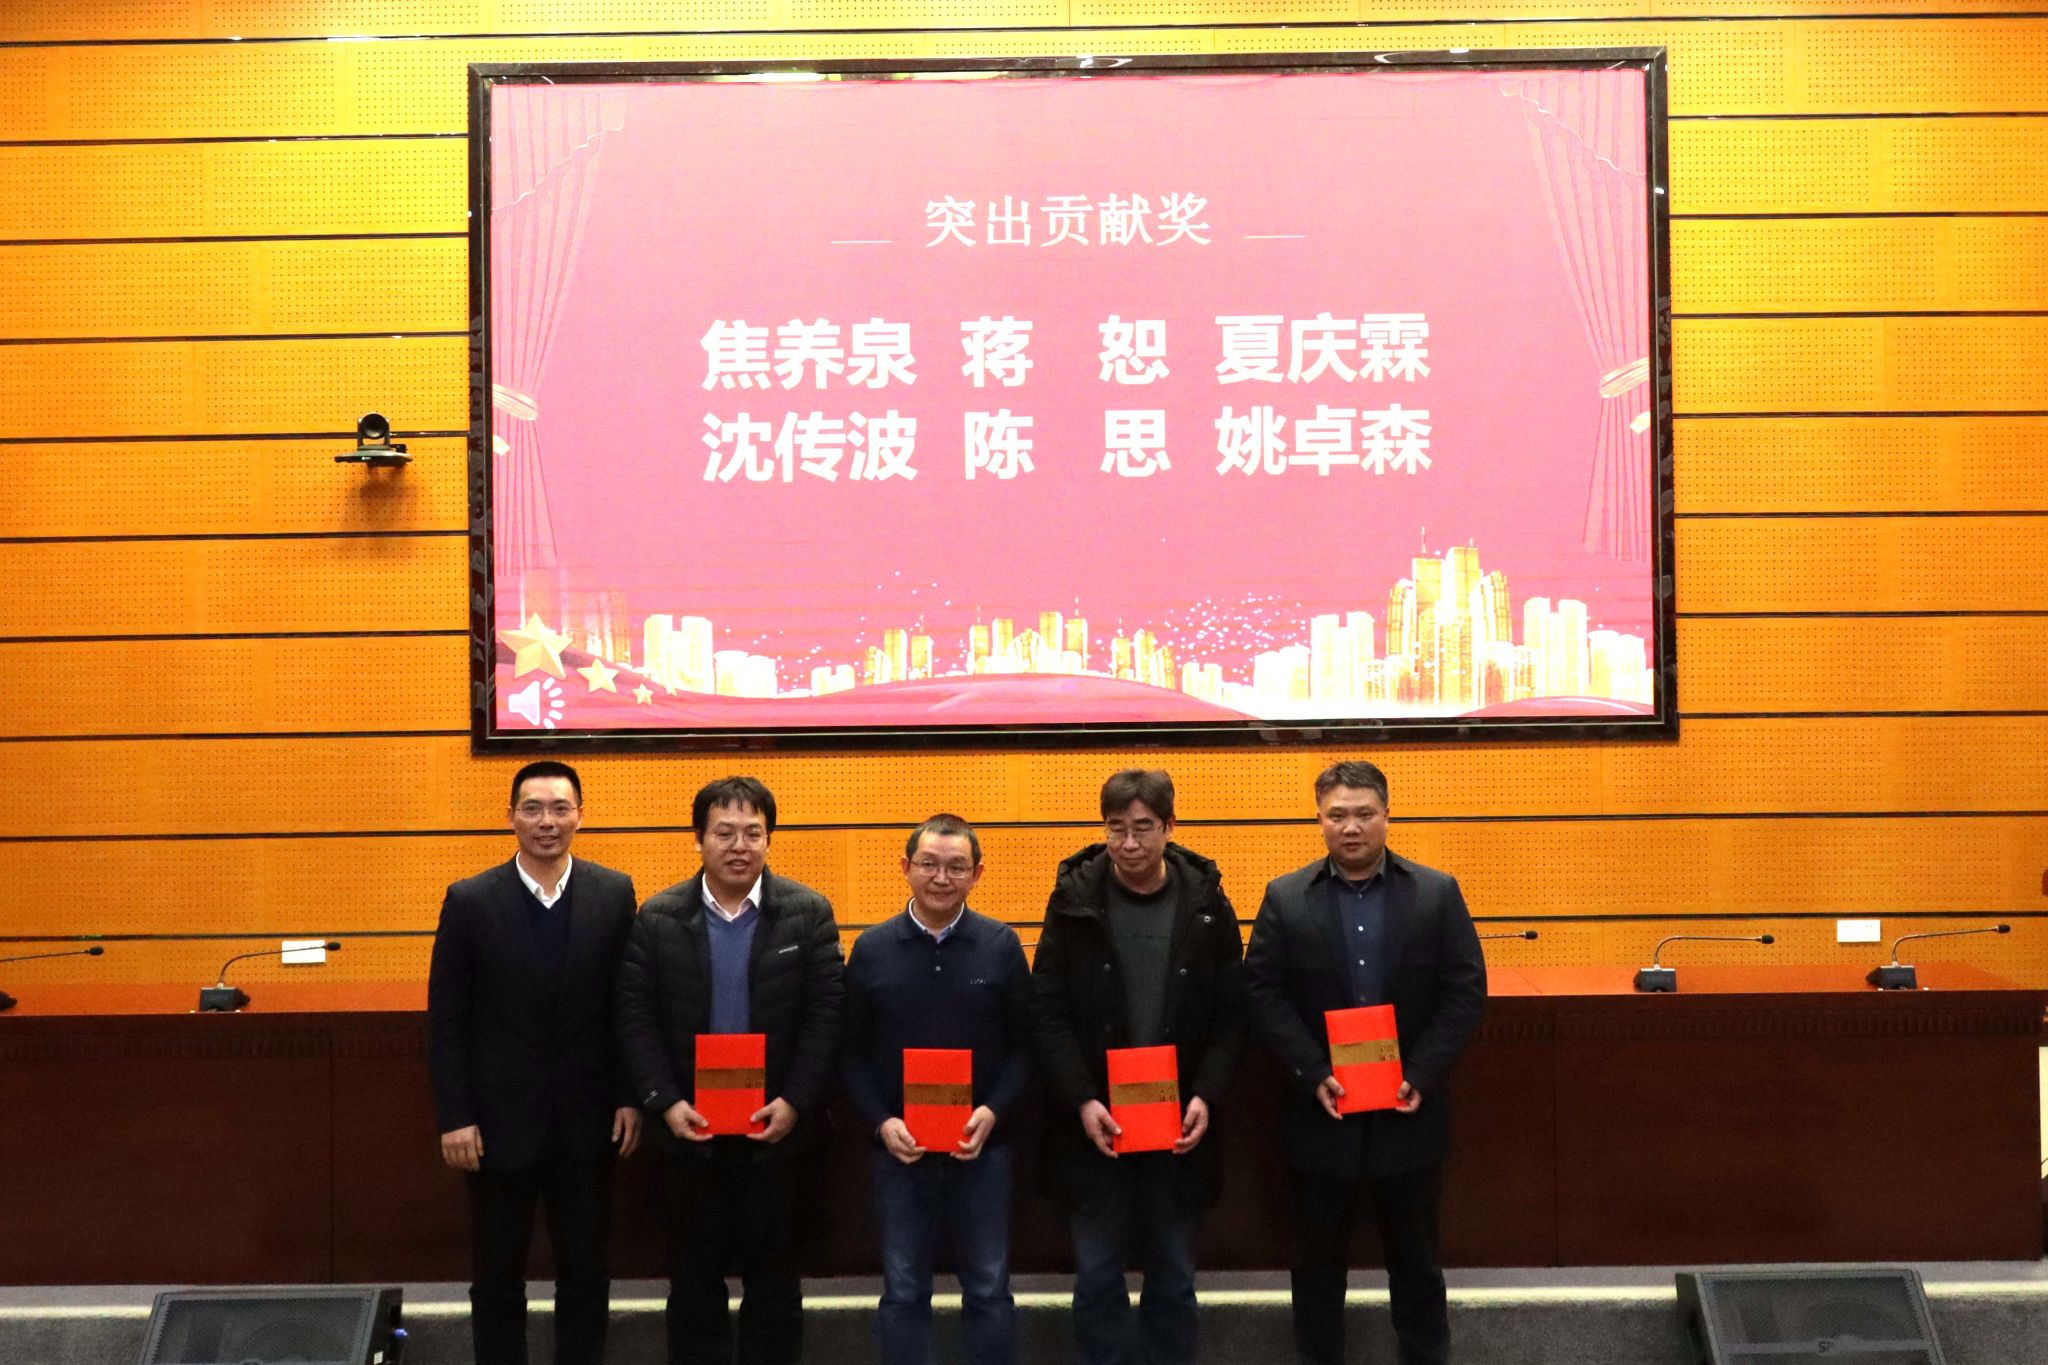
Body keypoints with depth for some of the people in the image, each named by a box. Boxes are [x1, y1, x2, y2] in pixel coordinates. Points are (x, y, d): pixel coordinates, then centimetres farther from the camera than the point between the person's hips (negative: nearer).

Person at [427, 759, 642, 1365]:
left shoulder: (615, 894, -2)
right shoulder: (469, 900, -5)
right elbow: (446, 1020, -4)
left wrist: (629, 1098, -2)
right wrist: (455, 1117, -8)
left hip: (587, 1122, 1)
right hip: (500, 1123, -1)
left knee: (588, 1272, 11)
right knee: (496, 1276, 12)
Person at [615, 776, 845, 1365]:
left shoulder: (808, 913, -2)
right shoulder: (658, 918, 0)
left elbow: (826, 1012, -6)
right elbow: (636, 1016, -2)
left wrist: (795, 1102, -13)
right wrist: (664, 1102, -11)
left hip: (775, 1128, 0)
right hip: (688, 1127, 1)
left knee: (773, 1270, 10)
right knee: (694, 1271, 11)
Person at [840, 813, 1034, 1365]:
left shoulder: (1002, 946, -1)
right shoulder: (871, 949, 0)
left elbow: (1025, 1045, 0)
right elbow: (852, 1053, 2)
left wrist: (993, 1112, -13)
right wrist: (881, 1122, -11)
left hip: (981, 1147, 0)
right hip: (898, 1148, 0)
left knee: (989, 1288, 8)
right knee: (903, 1291, 9)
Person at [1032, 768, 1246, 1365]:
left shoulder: (1206, 902, -2)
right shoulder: (1073, 900, -4)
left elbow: (1231, 1017, 1)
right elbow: (1049, 1014, -4)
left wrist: (1205, 1097, -11)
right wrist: (1081, 1101, -13)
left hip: (1179, 1126, 1)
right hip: (1094, 1126, 0)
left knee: (1174, 1274, 11)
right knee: (1097, 1273, 6)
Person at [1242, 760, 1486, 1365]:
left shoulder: (1438, 893, 1)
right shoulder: (1285, 899, 0)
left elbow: (1465, 991, -3)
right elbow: (1264, 994, -5)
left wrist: (1421, 1076, -13)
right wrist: (1314, 1076, -15)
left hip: (1408, 1112, 0)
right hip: (1320, 1112, 0)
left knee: (1416, 1258, 13)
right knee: (1317, 1258, 12)